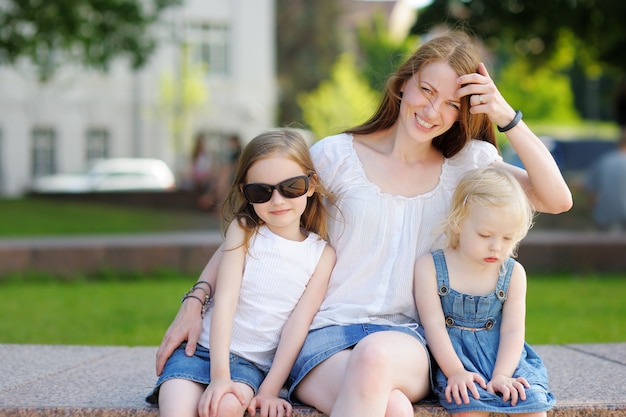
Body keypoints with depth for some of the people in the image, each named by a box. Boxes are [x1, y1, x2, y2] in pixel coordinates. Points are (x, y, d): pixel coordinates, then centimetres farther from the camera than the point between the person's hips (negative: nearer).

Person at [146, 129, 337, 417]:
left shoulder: (322, 254, 3)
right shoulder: (243, 231, 0)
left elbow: (298, 323, -2)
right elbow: (225, 300, -8)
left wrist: (269, 391, -11)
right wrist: (219, 376, -19)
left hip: (253, 364, 0)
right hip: (205, 347, 0)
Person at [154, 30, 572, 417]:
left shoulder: (465, 164, 12)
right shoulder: (337, 156, 4)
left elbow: (557, 199, 2)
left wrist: (508, 117, -6)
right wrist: (194, 303, -1)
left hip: (408, 338, 2)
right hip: (324, 335, -2)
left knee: (376, 355, -38)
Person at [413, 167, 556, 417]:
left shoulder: (513, 273, 4)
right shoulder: (429, 267, -4)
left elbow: (513, 330, -2)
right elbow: (433, 324, -9)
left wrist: (502, 375, -17)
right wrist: (455, 372, -19)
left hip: (504, 357, 3)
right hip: (452, 356, -3)